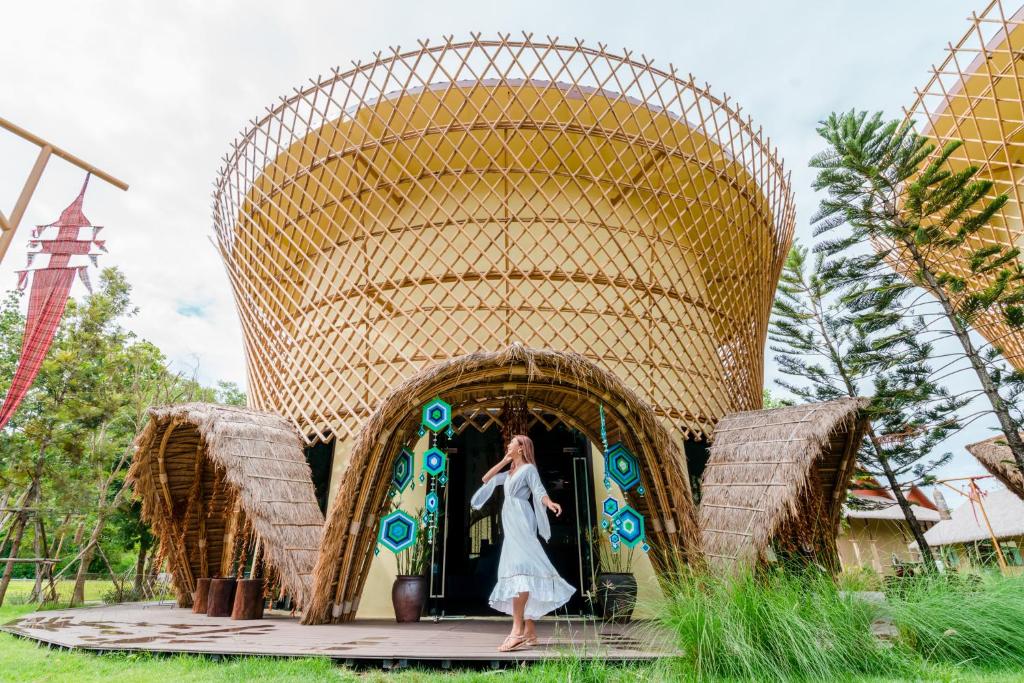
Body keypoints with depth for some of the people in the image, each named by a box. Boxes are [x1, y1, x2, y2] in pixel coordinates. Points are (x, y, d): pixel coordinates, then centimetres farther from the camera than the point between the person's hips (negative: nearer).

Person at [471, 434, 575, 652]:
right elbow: (486, 479, 26)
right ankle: (530, 632, 6)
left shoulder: (529, 468, 1)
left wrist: (549, 503, -33)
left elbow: (539, 491, -12)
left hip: (521, 521, -8)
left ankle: (517, 629, -30)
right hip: (511, 525, 8)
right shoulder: (510, 473, 25)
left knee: (518, 568, -21)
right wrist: (504, 461, 20)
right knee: (519, 570, 5)